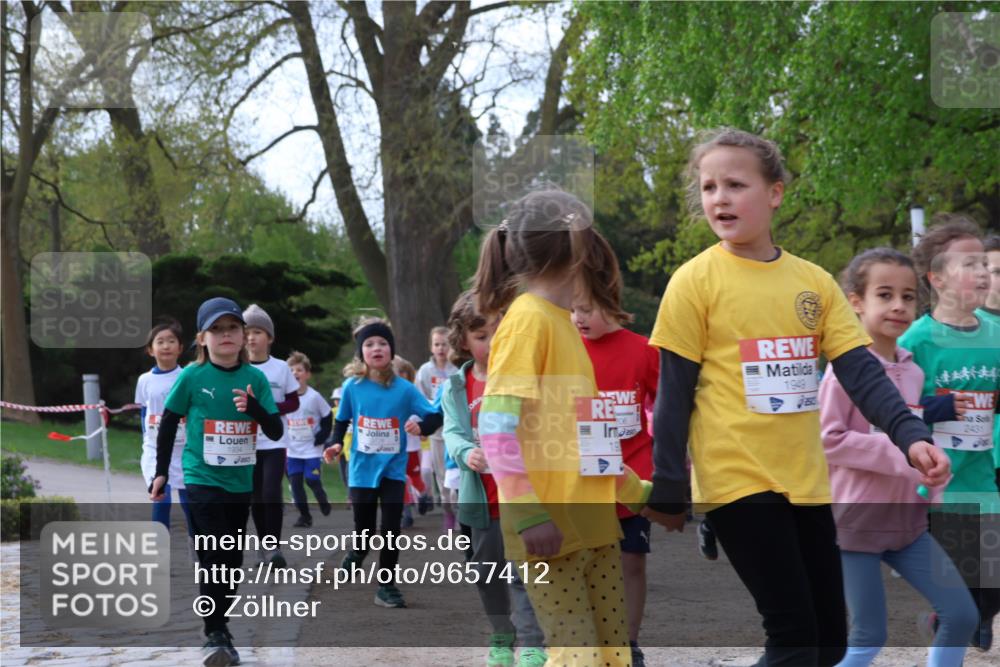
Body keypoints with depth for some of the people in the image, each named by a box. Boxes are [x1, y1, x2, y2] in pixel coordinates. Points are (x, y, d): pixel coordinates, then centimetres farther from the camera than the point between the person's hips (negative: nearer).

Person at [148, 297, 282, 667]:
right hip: (202, 481, -4)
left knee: (232, 561, 10)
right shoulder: (192, 377, -7)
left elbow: (276, 432, -2)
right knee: (213, 559, -10)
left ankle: (219, 627, 21)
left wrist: (254, 407, -20)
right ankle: (216, 636, -6)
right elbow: (168, 423, 4)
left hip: (240, 483, 4)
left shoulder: (255, 378, 0)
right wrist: (161, 472, 4)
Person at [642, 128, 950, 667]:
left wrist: (909, 434, -15)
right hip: (737, 481, -5)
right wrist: (667, 492, -5)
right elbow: (674, 393, -5)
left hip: (805, 482, 5)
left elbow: (860, 371, 1)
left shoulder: (814, 282, 5)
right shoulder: (696, 281, -6)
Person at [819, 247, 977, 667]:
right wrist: (900, 452, -23)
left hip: (908, 521, 7)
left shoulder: (913, 372, 7)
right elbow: (827, 440, -20)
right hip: (857, 522, -7)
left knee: (962, 615, 3)